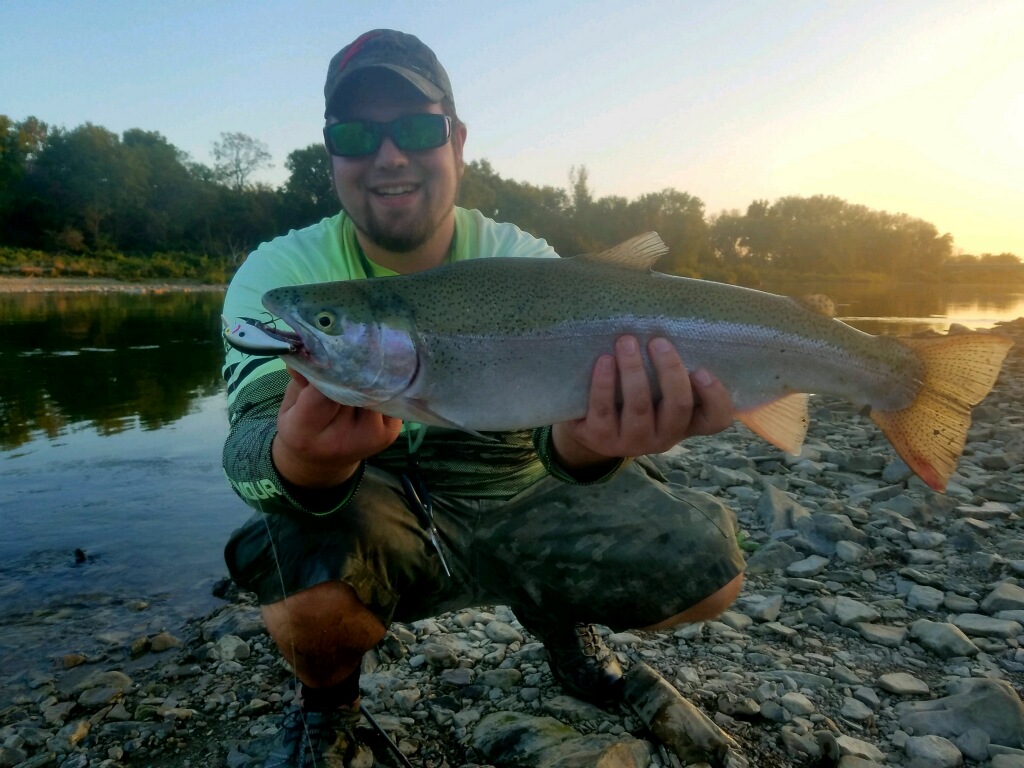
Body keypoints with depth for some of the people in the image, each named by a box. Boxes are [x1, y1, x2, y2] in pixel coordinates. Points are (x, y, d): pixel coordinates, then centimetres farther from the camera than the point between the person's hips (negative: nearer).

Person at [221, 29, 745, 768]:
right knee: (304, 570, -35)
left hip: (509, 504, 2)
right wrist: (304, 461, -50)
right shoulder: (280, 272, -12)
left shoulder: (522, 262, -10)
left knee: (708, 566, -12)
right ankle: (327, 703, 4)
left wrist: (583, 443, -49)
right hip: (371, 518, -1)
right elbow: (256, 435, -25)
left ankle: (561, 621, 21)